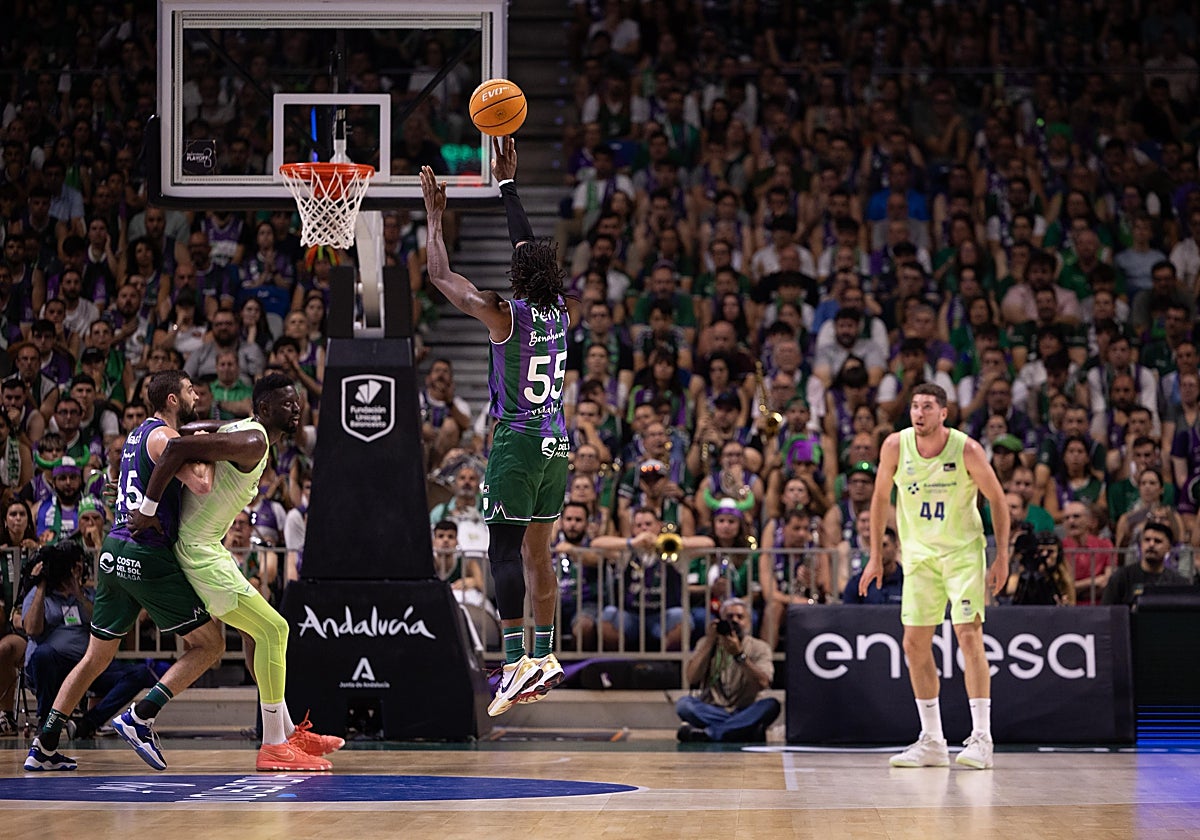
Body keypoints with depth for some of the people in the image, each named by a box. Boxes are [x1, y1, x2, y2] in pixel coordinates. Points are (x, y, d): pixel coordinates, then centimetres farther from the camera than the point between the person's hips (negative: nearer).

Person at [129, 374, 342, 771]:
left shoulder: (244, 431, 11)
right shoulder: (252, 443, -20)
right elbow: (178, 447, -30)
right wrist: (148, 509, -22)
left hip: (205, 547, 11)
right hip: (198, 550, -11)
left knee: (256, 631, 19)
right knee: (272, 630, -10)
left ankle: (289, 733, 28)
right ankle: (273, 746, -7)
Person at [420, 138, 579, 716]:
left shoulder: (504, 315, -12)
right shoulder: (563, 314, 5)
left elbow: (441, 276, -3)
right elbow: (533, 251, 19)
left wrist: (435, 218, 9)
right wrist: (507, 185, 25)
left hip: (517, 442, -7)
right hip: (555, 444, 7)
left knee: (505, 549, -8)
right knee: (537, 550, 14)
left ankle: (517, 662, -18)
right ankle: (543, 656, 17)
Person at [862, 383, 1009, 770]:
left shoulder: (966, 450, -17)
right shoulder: (896, 446, -8)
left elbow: (997, 499, -4)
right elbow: (881, 498, 6)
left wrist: (1002, 556, -8)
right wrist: (876, 556, 5)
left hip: (963, 550, -4)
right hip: (919, 553, 4)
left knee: (969, 637, -14)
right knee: (915, 643, 2)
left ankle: (981, 739, -13)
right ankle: (932, 742, 10)